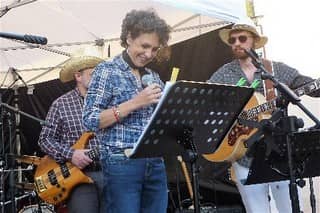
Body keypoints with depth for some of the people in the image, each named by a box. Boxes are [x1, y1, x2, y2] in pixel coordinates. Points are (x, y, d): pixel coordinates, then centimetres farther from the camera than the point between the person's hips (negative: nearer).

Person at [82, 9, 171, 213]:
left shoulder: (154, 77, 15)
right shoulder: (107, 71, -2)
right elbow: (90, 120, -11)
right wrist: (135, 103, -16)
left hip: (155, 163, 6)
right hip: (122, 164, -6)